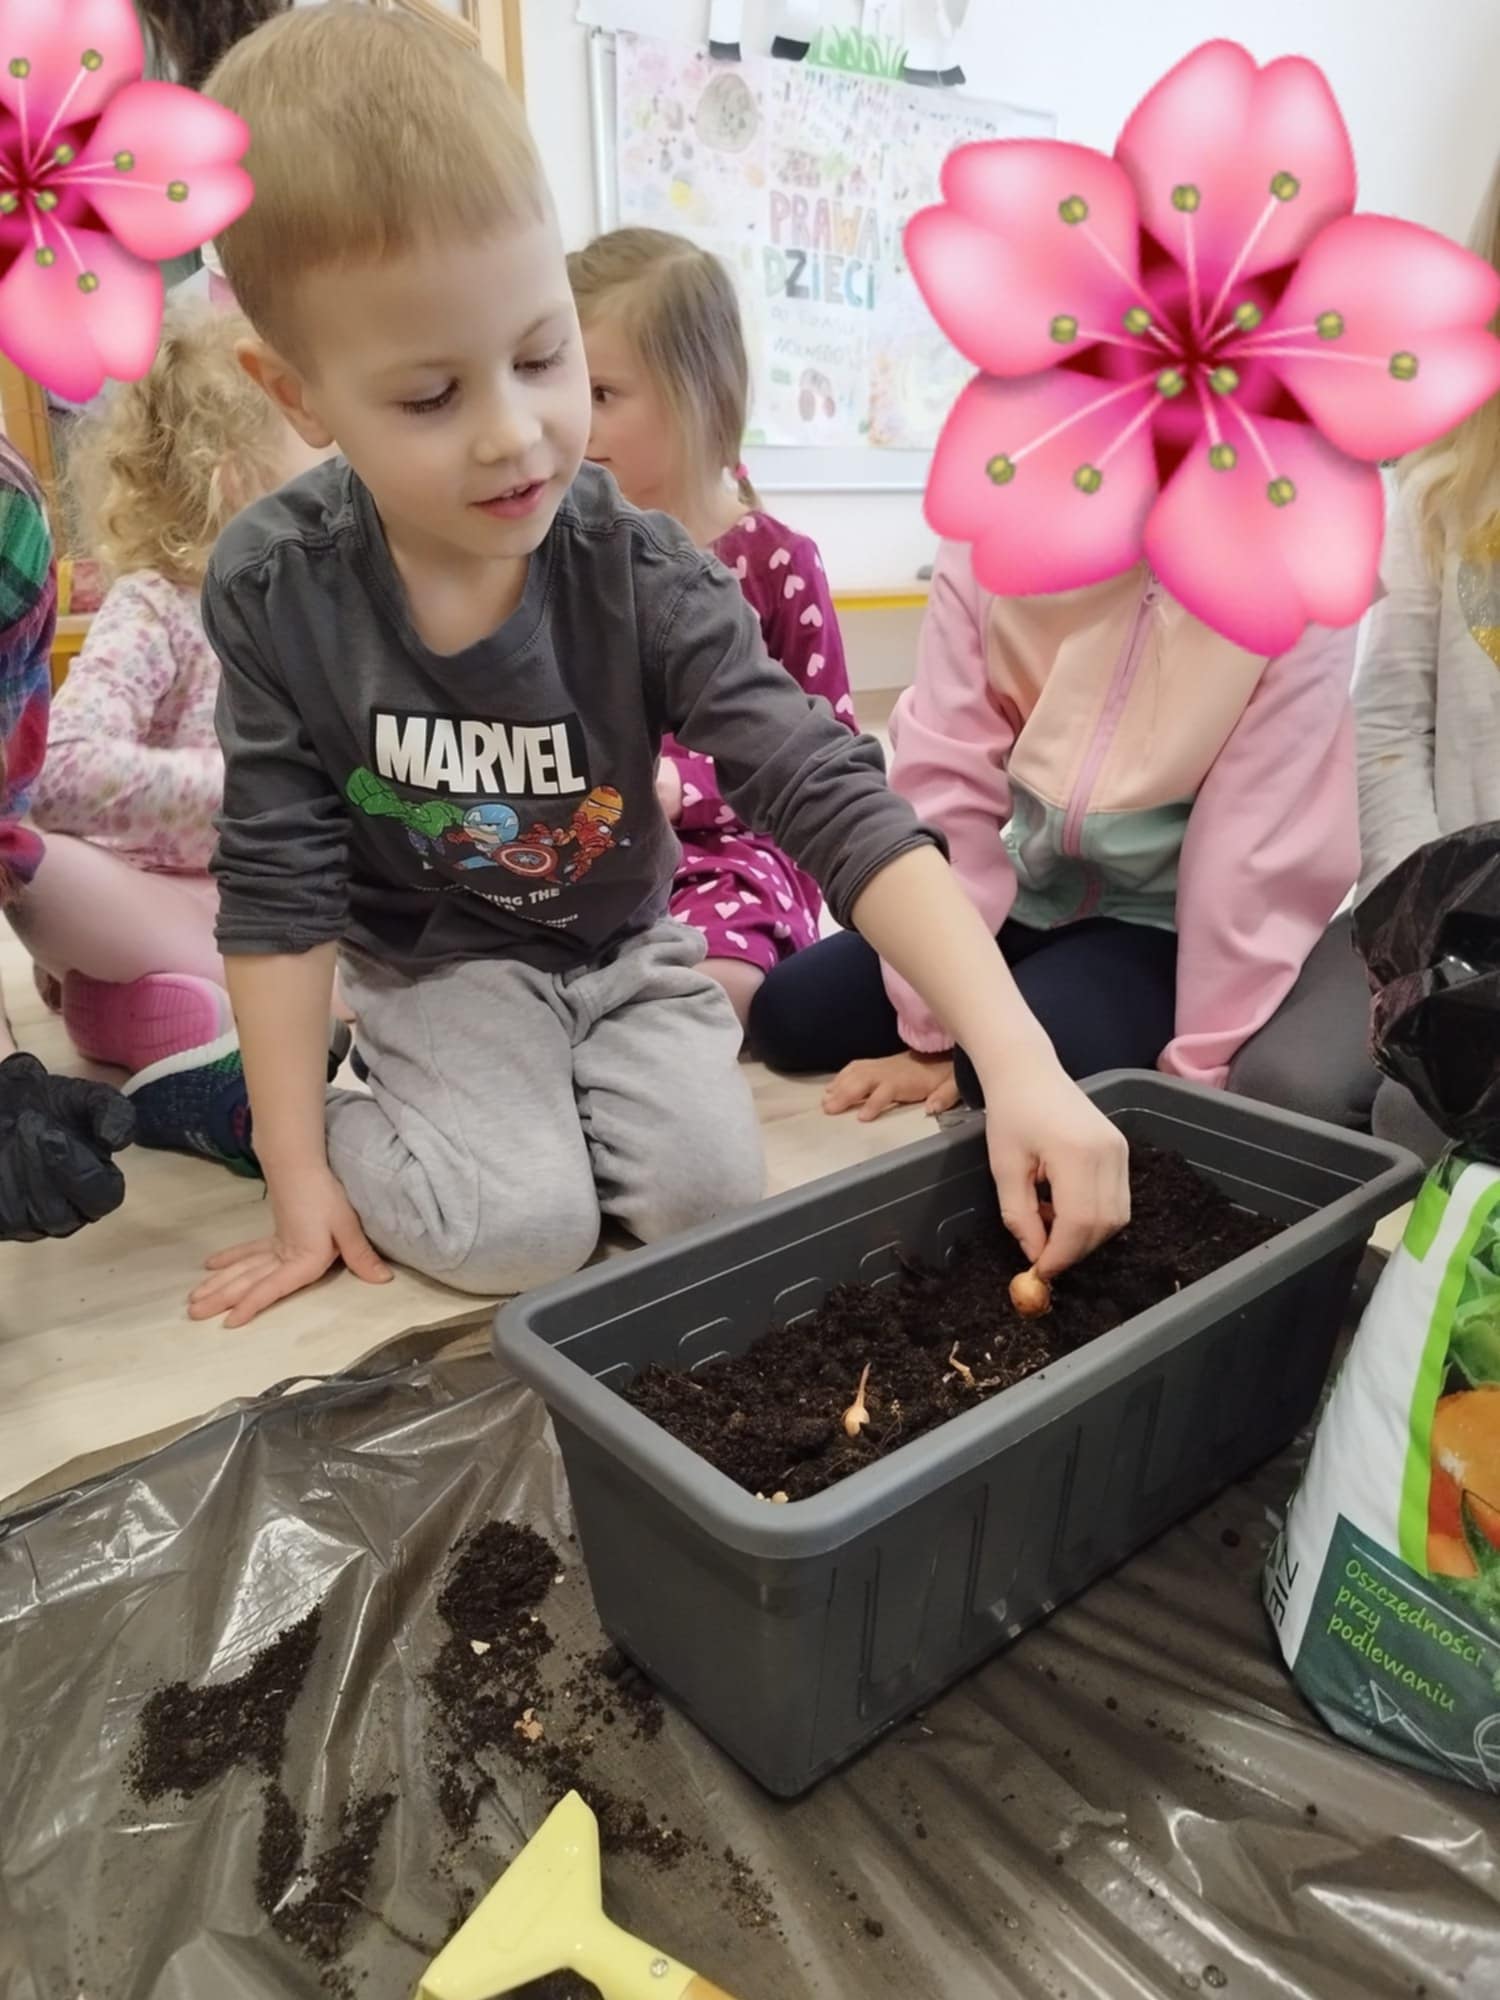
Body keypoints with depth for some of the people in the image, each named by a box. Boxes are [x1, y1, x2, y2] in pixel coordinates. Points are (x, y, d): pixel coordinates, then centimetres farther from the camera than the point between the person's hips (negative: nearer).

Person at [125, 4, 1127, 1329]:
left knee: (711, 1188, -18)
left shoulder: (645, 579, -21)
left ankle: (522, 1101, 13)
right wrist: (299, 1174, -11)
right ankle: (237, 1103, 7)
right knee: (523, 1230, -21)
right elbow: (279, 884, -12)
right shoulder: (276, 587, -19)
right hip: (437, 965, -1)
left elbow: (839, 805, -28)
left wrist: (1019, 1061, -40)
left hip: (624, 948, 2)